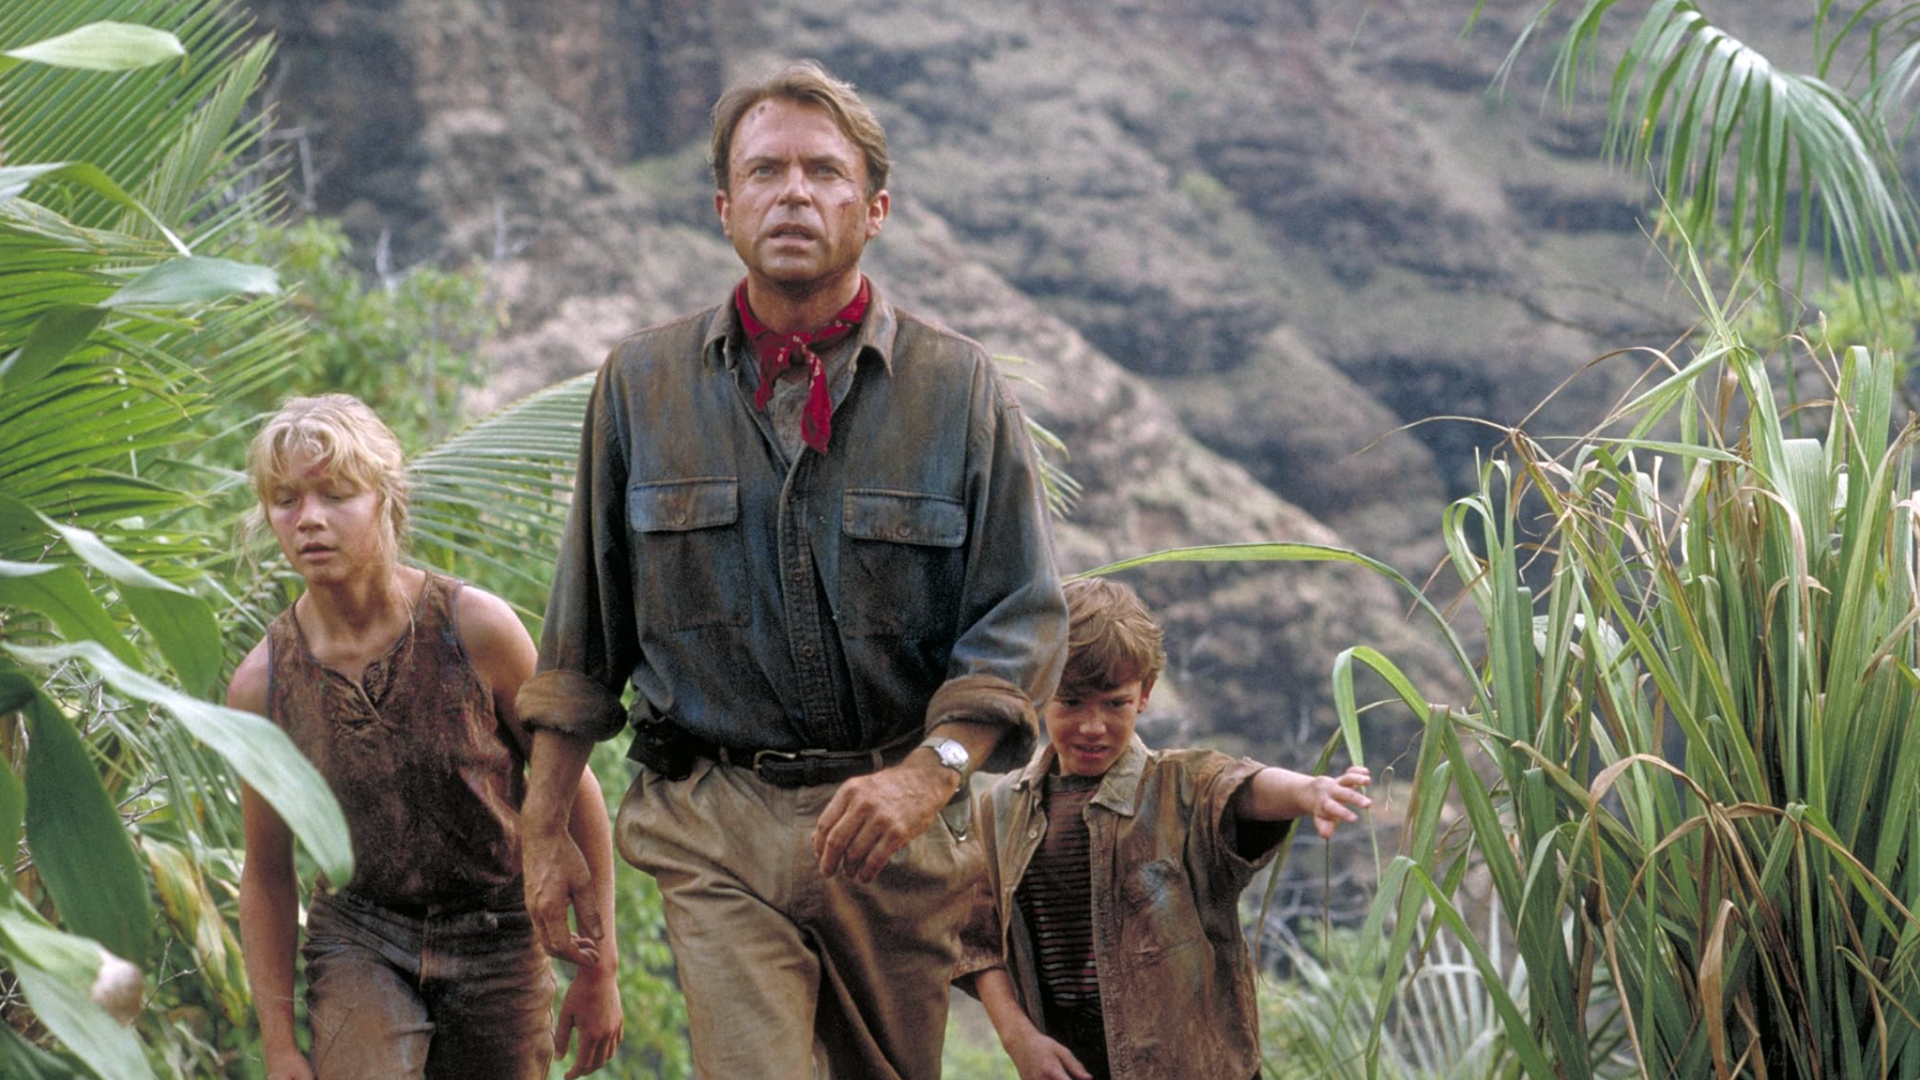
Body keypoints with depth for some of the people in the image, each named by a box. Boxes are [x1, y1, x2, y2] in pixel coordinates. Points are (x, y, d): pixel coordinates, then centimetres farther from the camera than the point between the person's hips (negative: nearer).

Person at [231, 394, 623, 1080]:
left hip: (499, 941, 0)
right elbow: (267, 874, 1)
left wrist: (597, 971, -4)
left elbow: (573, 793, -6)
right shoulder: (262, 683, -10)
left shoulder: (476, 629, -15)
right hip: (359, 939, 0)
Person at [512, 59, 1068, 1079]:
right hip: (715, 827, 0)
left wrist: (932, 768, -18)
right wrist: (543, 830, 9)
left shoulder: (959, 386, 1)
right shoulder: (641, 382, 5)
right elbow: (583, 633, 10)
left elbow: (1022, 619, -2)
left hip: (895, 817, 1)